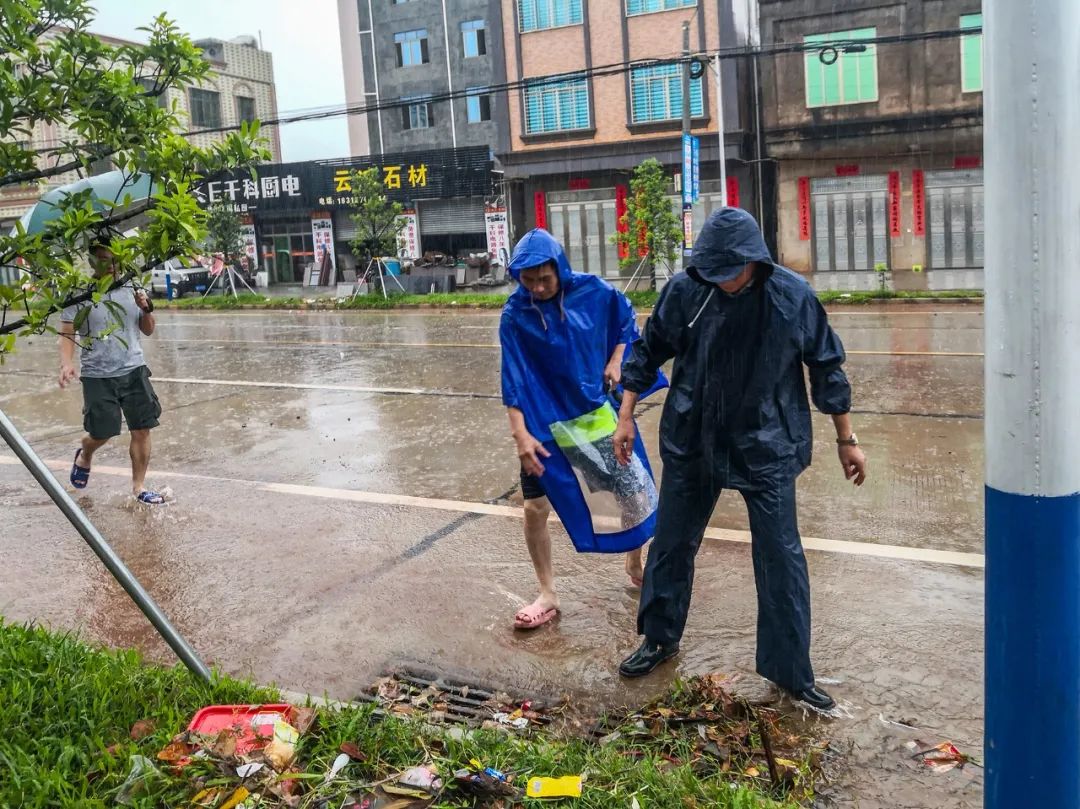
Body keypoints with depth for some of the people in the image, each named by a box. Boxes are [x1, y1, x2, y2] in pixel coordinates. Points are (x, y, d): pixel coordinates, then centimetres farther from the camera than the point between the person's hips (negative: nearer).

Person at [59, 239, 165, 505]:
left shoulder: (131, 290, 5)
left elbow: (147, 331, 12)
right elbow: (67, 334, -5)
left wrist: (147, 309, -8)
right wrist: (66, 363, -21)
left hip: (134, 371, 3)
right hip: (98, 376, -3)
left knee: (142, 430, 1)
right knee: (101, 434, 4)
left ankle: (139, 486, 15)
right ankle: (84, 455, 40)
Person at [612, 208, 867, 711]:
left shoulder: (793, 296, -13)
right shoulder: (685, 291, -11)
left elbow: (826, 367, -1)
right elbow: (649, 352, 3)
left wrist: (846, 439, 3)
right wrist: (626, 415, 4)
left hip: (766, 445, -1)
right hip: (692, 441, 2)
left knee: (781, 556, 1)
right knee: (671, 544, 13)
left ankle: (792, 672, 18)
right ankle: (659, 639, 36)